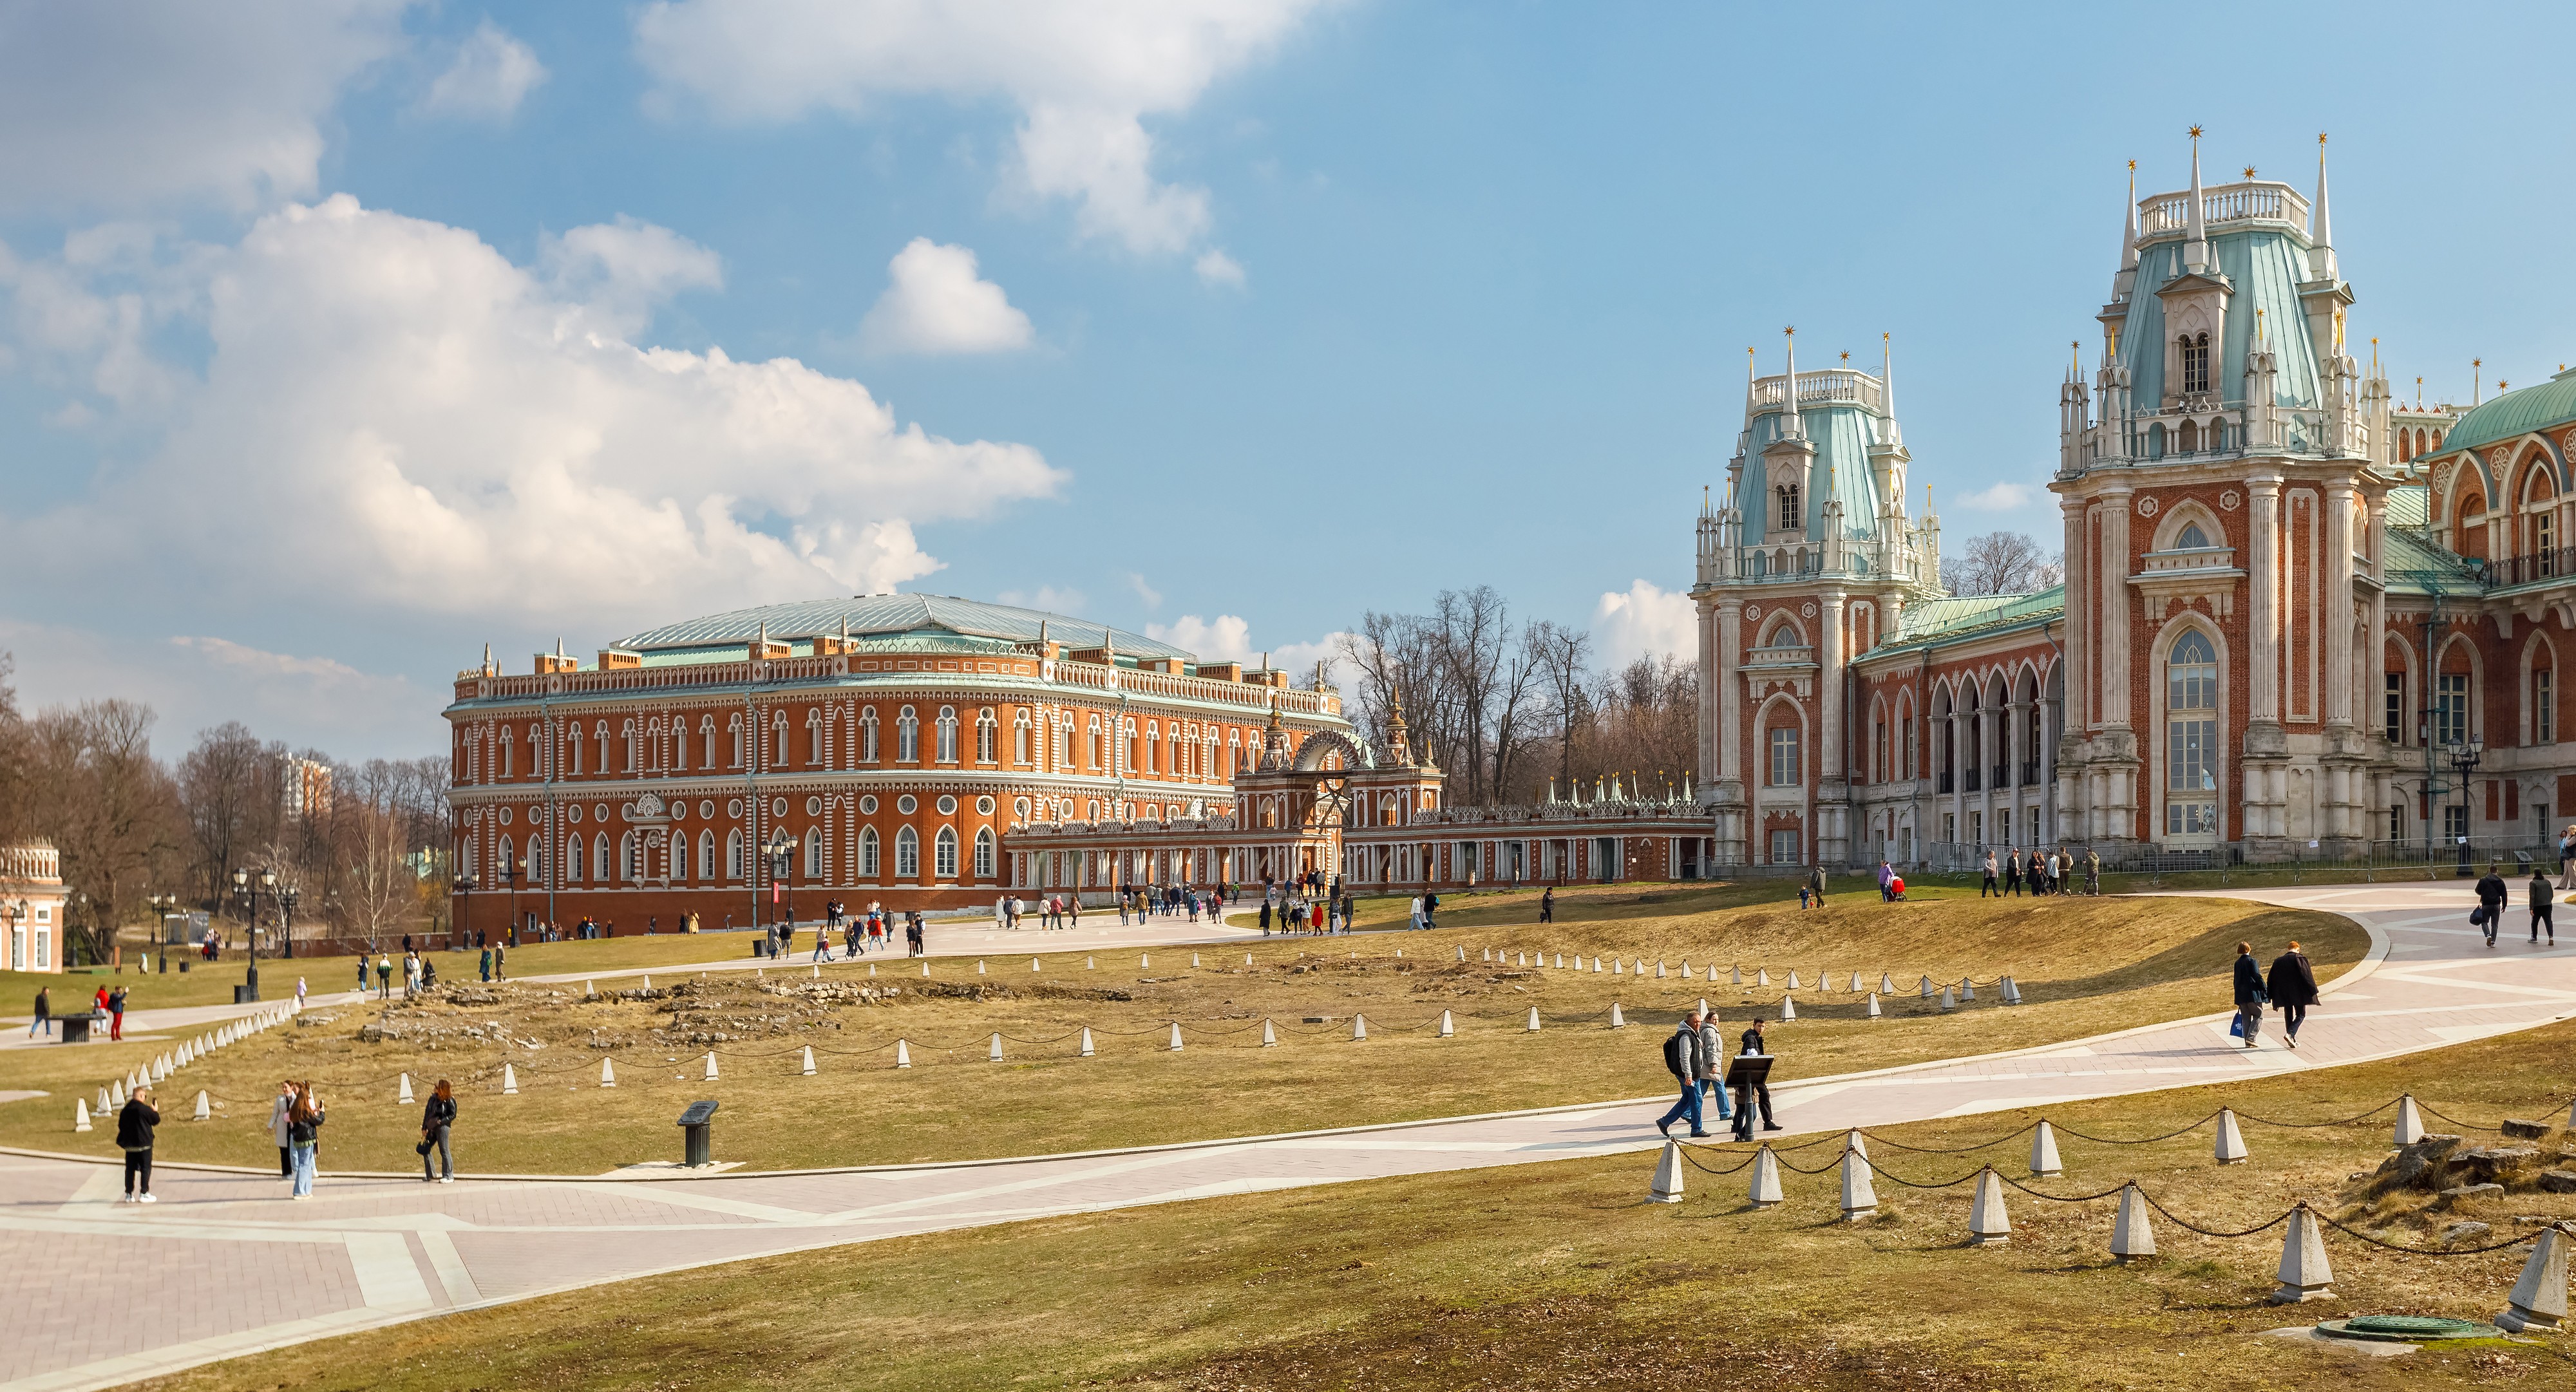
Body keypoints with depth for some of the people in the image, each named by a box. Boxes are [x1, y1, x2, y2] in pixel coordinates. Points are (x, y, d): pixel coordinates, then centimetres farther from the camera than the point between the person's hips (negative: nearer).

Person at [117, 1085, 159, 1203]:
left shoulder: (125, 1110, 6)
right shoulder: (144, 1109, -14)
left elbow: (121, 1126, 13)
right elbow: (156, 1121, -5)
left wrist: (121, 1141, 23)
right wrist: (155, 1111, 15)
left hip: (129, 1145, 6)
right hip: (144, 1144, -6)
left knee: (130, 1169, 9)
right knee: (145, 1169, 1)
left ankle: (129, 1194, 11)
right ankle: (144, 1194, -3)